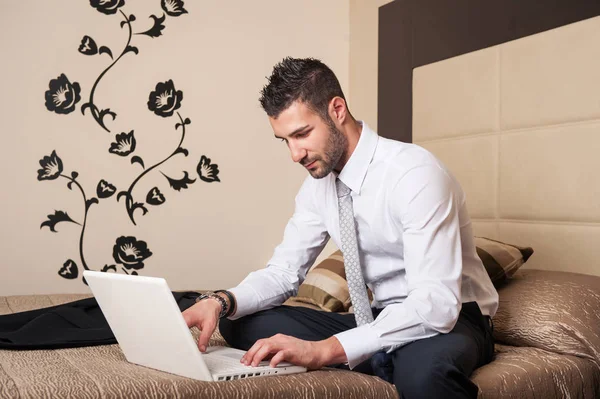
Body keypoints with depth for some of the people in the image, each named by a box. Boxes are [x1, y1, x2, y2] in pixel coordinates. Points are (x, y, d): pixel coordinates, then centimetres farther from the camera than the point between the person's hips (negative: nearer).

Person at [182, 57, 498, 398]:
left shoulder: (415, 172, -23)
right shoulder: (318, 183, -1)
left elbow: (437, 304, -30)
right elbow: (284, 271, 3)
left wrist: (325, 349, -38)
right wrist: (222, 302, -18)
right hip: (382, 319, 8)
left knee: (422, 368, -43)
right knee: (242, 323, -7)